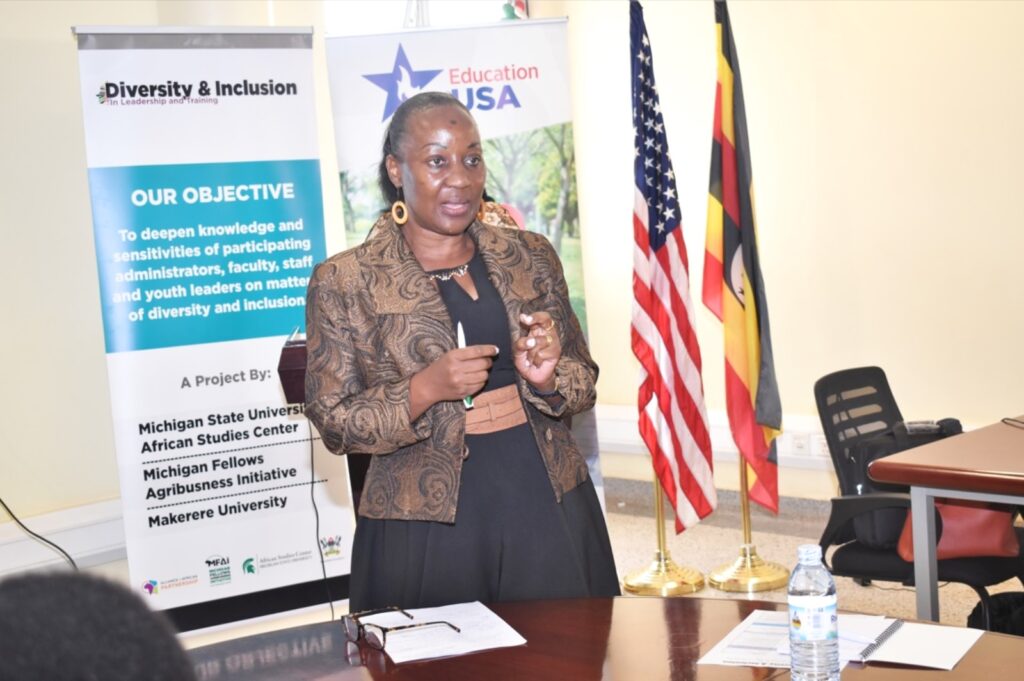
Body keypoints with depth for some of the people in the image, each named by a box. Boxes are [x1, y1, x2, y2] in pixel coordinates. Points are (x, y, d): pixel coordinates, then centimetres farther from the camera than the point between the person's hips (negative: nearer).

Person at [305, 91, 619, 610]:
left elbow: (584, 382, 10)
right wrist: (424, 390, -19)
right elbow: (334, 423, -4)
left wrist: (547, 378, -12)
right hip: (426, 529, -3)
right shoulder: (343, 282, -3)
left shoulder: (531, 256, 6)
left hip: (551, 511, 3)